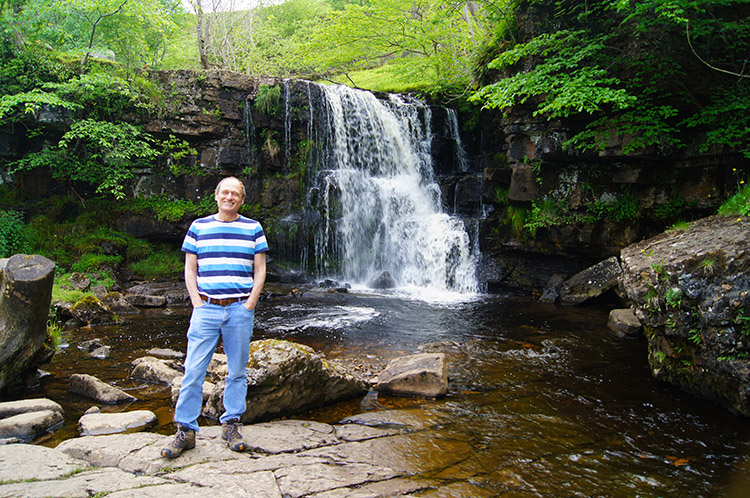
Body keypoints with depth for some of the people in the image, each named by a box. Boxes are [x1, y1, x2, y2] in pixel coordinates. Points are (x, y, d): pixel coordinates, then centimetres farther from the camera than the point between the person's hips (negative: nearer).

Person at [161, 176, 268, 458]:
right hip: (206, 309, 0)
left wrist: (250, 303, -4)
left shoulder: (253, 229, 7)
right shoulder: (198, 227, 9)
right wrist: (197, 303, -3)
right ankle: (186, 431, 9)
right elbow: (189, 269, 8)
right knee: (193, 371, -1)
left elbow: (260, 271, 6)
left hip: (240, 310, 0)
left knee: (237, 371, 7)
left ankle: (231, 425, 20)